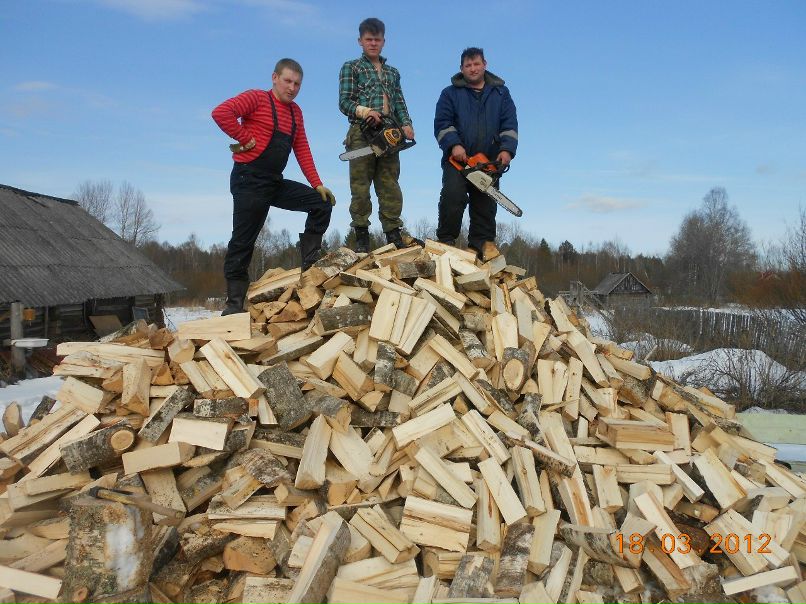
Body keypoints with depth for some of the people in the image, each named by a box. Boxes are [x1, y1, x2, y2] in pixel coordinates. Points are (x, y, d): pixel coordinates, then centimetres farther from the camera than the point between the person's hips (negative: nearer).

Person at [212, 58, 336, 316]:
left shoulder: (295, 111, 15)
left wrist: (317, 184, 5)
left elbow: (302, 149, 13)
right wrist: (246, 139, -16)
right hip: (250, 181, -7)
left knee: (322, 202, -1)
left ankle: (310, 263, 6)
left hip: (276, 183, 7)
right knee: (243, 241, -4)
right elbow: (221, 112, -20)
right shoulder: (256, 98, -5)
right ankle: (234, 302, 4)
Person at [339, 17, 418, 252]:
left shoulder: (392, 72, 24)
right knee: (360, 186, -6)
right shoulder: (350, 68, 11)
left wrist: (406, 124, -3)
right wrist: (365, 111, -18)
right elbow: (344, 102, 1)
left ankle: (393, 233, -1)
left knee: (390, 185, -1)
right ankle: (361, 236, -3)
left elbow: (400, 103, 16)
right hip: (362, 133, -4)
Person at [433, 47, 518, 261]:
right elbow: (442, 123, 0)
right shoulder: (450, 93, 11)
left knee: (485, 204, 2)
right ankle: (446, 240, -11)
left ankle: (482, 242, 9)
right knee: (453, 196, -20)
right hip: (457, 159, -2)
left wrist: (507, 149, -11)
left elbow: (509, 124, 7)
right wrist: (454, 145, -18)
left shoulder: (500, 93, 16)